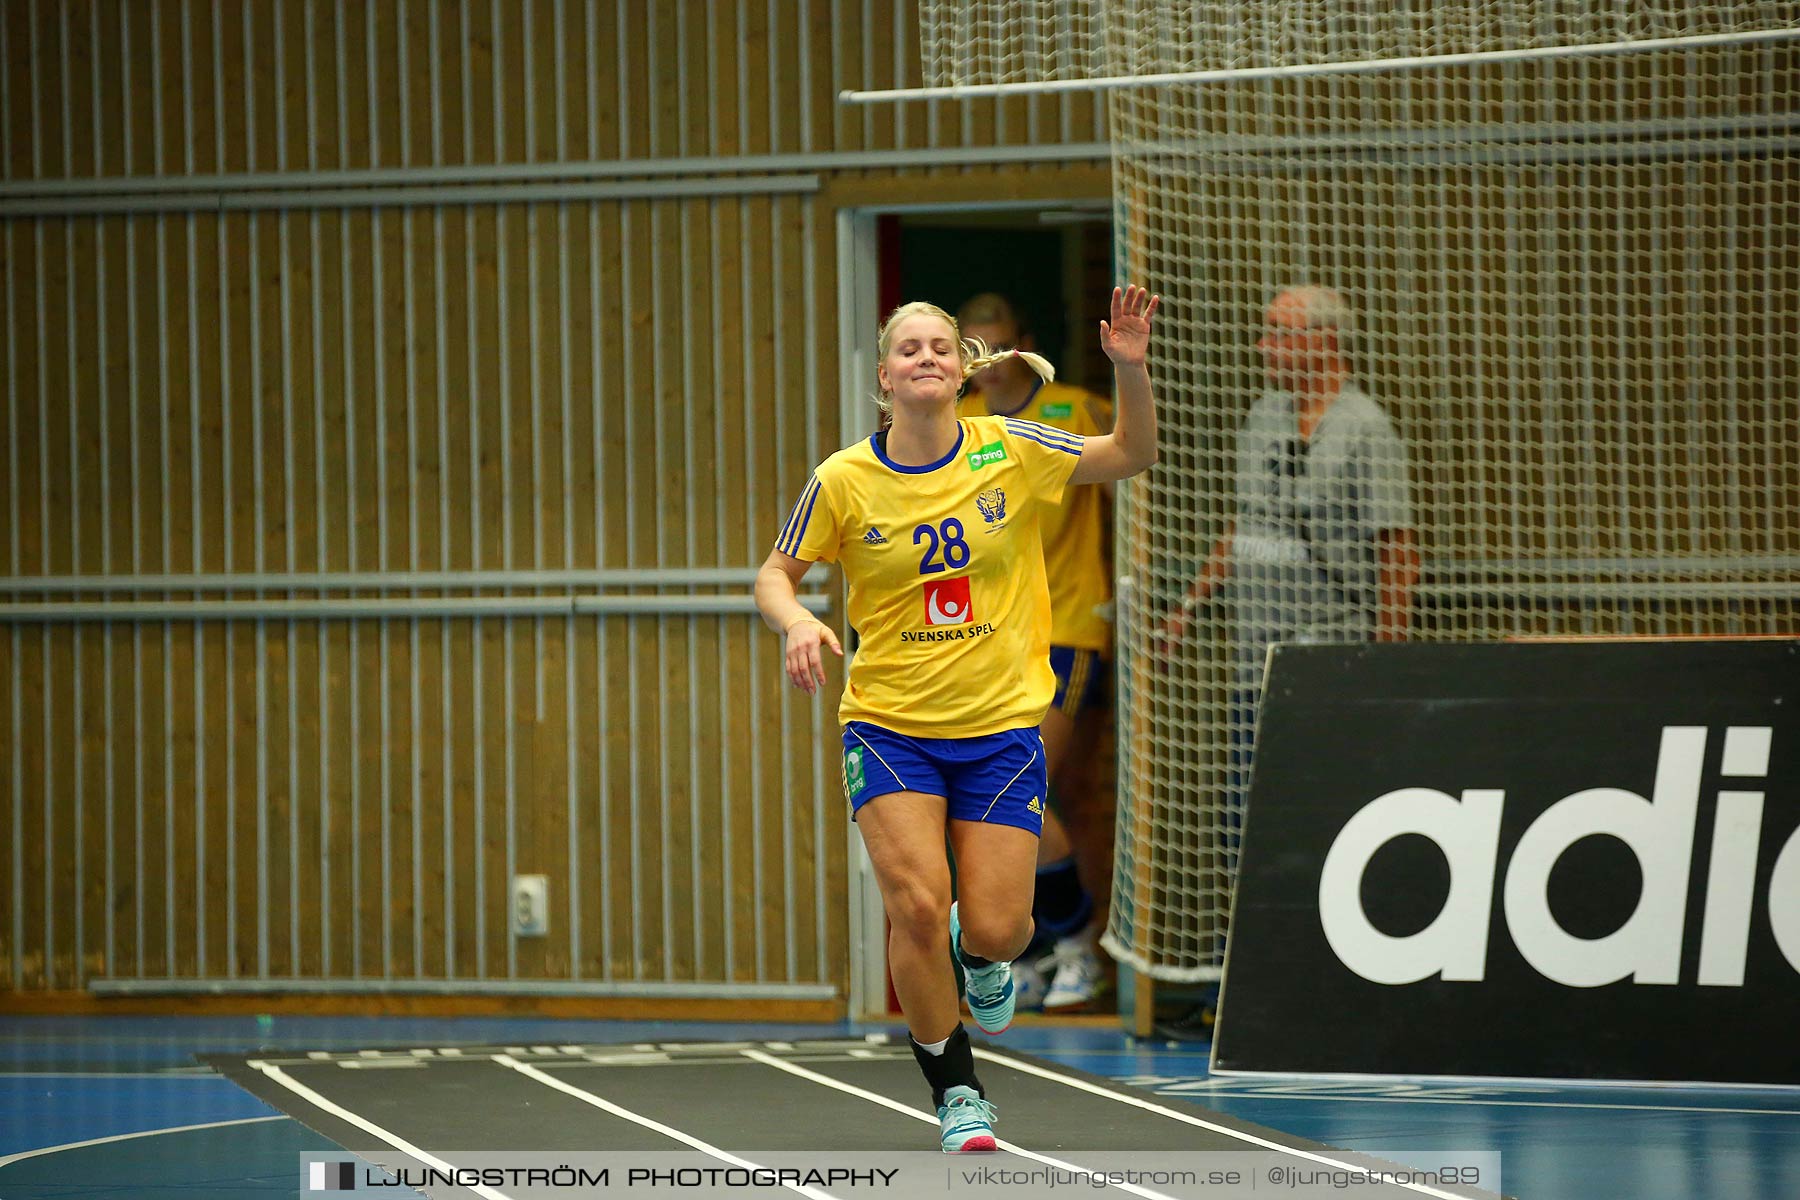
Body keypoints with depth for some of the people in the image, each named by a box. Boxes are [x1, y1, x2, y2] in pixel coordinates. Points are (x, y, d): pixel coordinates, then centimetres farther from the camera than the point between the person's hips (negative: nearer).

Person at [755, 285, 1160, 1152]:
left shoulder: (1008, 452, -4)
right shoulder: (844, 481, -6)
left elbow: (1133, 456, 5)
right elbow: (775, 574, 5)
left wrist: (1130, 368, -12)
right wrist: (796, 622, -17)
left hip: (1001, 726, 1)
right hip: (888, 725, -1)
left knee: (995, 931, -5)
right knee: (916, 902, -18)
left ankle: (979, 958, 36)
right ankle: (956, 1093, 2)